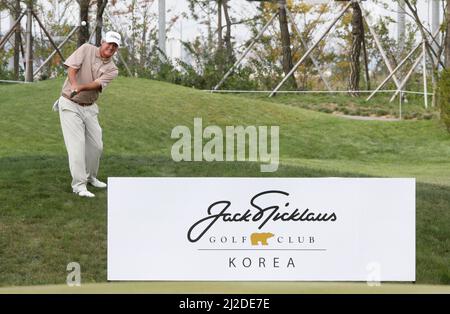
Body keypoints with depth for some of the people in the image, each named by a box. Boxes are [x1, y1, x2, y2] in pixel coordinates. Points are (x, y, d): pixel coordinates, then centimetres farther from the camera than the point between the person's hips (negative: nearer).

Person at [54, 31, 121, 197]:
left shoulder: (112, 70, 1)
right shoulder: (87, 49, -5)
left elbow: (98, 84, -17)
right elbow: (72, 67, -18)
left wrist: (82, 87, -38)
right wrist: (74, 84, -38)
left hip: (89, 108, 5)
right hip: (70, 105, -5)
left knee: (96, 145, 10)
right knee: (77, 144, -11)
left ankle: (90, 177, 33)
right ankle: (79, 184, -7)